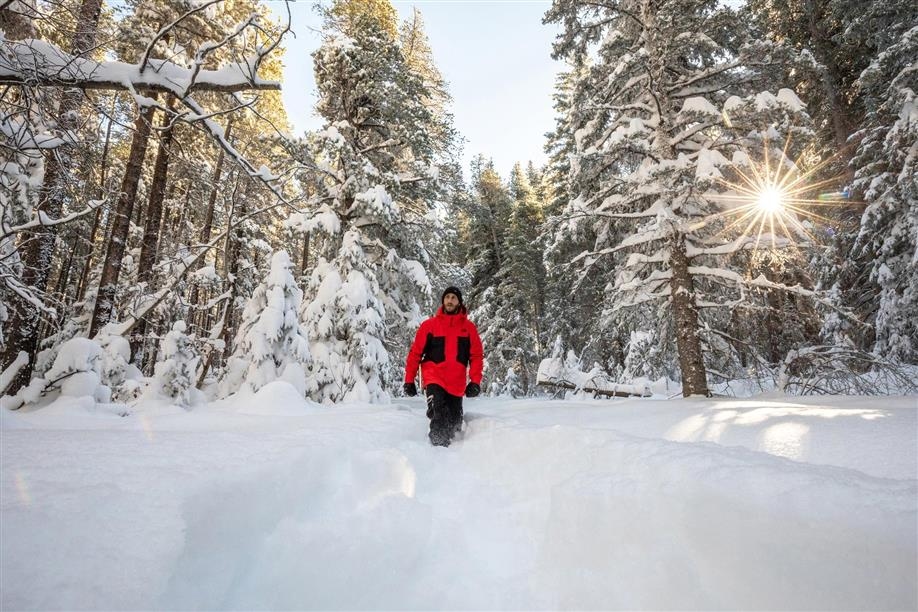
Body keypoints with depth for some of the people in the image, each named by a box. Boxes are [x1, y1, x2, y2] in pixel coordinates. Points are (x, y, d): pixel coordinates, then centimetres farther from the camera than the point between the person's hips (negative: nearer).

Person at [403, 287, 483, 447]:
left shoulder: (469, 327, 6)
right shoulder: (429, 324, 2)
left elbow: (477, 355, 4)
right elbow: (415, 353, 3)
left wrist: (475, 381, -6)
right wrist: (409, 380, 0)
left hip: (457, 383, 2)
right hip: (433, 377, -2)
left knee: (454, 421, 10)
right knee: (438, 413, -24)